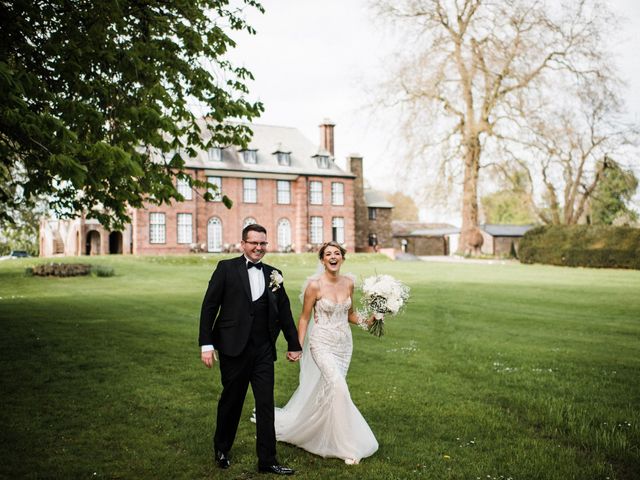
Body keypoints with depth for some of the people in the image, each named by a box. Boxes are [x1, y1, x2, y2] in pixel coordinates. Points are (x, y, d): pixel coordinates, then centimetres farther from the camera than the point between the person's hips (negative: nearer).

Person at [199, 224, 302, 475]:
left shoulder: (273, 274, 8)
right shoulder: (226, 268, -3)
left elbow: (284, 311, 14)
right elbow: (209, 306, -5)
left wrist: (294, 344, 17)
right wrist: (206, 344, -11)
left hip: (264, 350, 3)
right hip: (233, 348, -3)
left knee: (266, 405, 3)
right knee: (231, 401, 13)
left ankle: (267, 460, 14)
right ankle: (221, 449, 36)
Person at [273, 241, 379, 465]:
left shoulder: (348, 282, 3)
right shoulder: (315, 284, -12)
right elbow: (304, 318, -5)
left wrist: (366, 321, -3)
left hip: (344, 344, 6)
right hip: (322, 344, -6)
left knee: (326, 391, 13)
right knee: (337, 387, -21)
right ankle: (348, 446, -10)